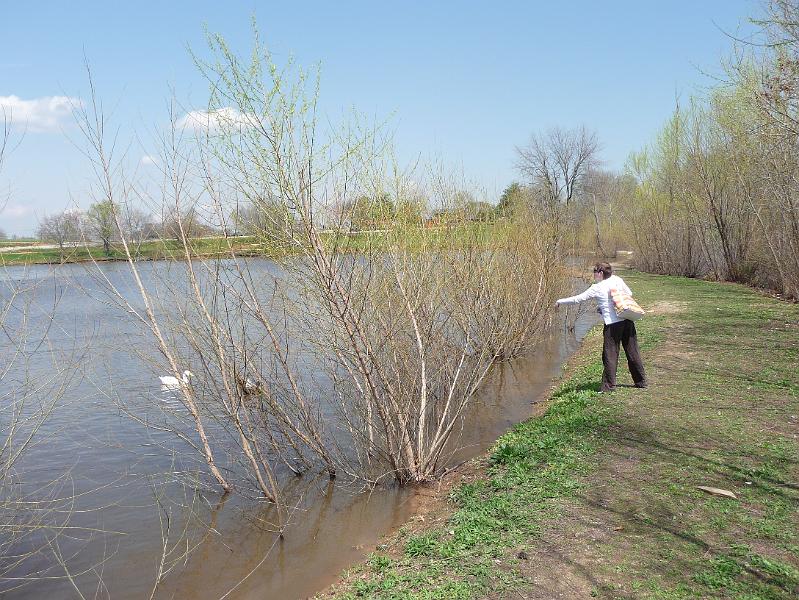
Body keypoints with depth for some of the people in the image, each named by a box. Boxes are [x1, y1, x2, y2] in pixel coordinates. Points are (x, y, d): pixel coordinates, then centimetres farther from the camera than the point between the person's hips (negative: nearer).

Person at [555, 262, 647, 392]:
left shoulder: (597, 288, -8)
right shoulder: (617, 279, 6)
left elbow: (578, 299, -6)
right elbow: (629, 294, 18)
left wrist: (560, 301, 6)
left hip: (613, 324, -6)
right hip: (627, 320, 6)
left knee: (610, 355, 4)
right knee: (633, 352, 14)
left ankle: (609, 385, 8)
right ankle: (641, 381, 25)